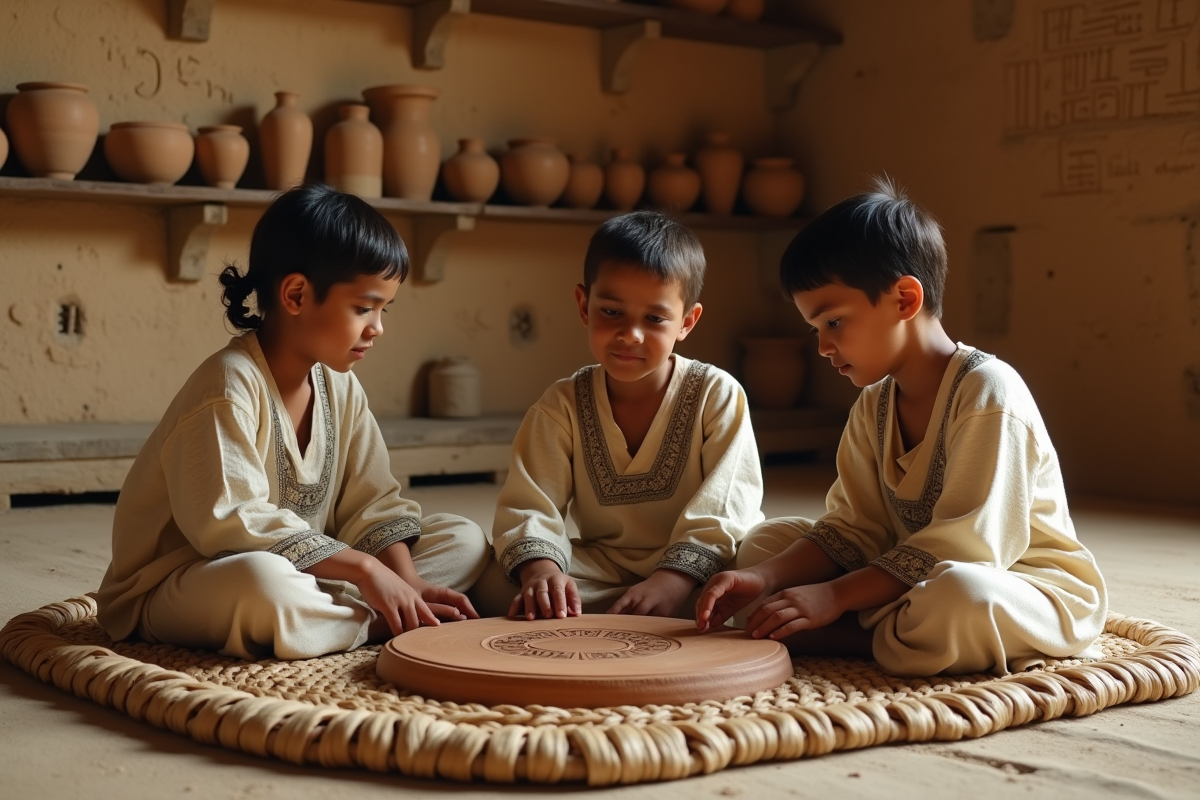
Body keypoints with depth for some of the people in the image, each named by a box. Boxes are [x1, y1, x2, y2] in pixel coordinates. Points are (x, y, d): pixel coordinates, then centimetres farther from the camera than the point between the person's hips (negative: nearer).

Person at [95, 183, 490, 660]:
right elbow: (229, 523, -29)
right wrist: (364, 568, -27)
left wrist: (406, 582, -16)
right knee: (264, 583, -44)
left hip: (299, 575, 8)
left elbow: (372, 503, 3)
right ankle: (383, 624, -17)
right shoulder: (229, 387, -21)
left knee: (464, 541, 1)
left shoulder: (339, 387, 3)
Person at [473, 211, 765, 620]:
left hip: (698, 567, -1)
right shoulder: (563, 405, -3)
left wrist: (674, 580, -33)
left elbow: (724, 508, -16)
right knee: (494, 584, -22)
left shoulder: (717, 396, -9)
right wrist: (540, 569, -35)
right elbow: (529, 504, -12)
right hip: (601, 569, 2)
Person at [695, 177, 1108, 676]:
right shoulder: (875, 404, 5)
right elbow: (854, 530, 2)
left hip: (1026, 582, -8)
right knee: (766, 540, 5)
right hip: (919, 579, 8)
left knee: (958, 597, -42)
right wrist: (764, 578, -16)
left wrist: (834, 595, -29)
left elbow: (966, 547, -26)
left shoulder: (987, 392, -21)